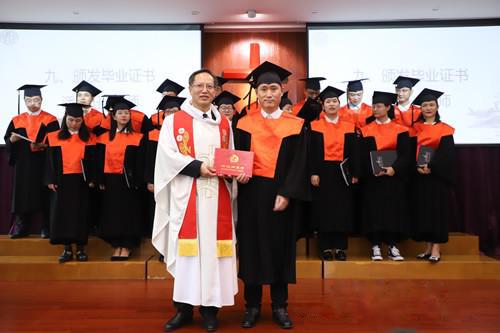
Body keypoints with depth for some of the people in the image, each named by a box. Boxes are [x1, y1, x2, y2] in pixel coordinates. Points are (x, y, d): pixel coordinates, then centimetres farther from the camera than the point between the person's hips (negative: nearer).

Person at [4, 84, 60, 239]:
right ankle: (20, 228, 13)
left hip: (44, 164, -3)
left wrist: (43, 145, -22)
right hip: (23, 165, 3)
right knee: (23, 196, 4)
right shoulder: (17, 120, 10)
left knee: (44, 196, 1)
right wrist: (12, 139, -13)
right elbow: (7, 141, 9)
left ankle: (46, 228, 10)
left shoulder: (50, 120, 1)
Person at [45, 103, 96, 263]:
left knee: (81, 214, 3)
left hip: (81, 181, 0)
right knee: (62, 213, 3)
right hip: (61, 181, 1)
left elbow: (93, 160, 3)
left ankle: (80, 248, 11)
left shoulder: (89, 138, 4)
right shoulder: (54, 137, 4)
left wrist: (92, 179, -5)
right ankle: (67, 248, 12)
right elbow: (50, 160, 3)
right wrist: (50, 180, -4)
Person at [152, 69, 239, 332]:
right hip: (186, 194, -2)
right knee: (186, 248, 0)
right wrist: (198, 167, -16)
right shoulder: (174, 121, 5)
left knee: (213, 247, 2)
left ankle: (210, 306, 12)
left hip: (217, 194, 2)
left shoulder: (224, 123, 15)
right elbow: (167, 155, -6)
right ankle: (184, 307, 11)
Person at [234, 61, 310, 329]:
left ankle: (279, 305, 21)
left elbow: (299, 163, -3)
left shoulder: (296, 125, 2)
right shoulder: (244, 124, 5)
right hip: (251, 193, 1)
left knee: (280, 247, 7)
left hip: (280, 194, 0)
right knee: (251, 246, 6)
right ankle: (252, 305, 20)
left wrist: (286, 194, -13)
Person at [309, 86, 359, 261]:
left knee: (342, 210, 4)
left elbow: (353, 152, 8)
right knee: (323, 209, 2)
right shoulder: (315, 126, 3)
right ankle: (326, 247, 11)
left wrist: (355, 174, 1)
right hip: (322, 172, -2)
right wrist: (313, 173, -10)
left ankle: (340, 247, 13)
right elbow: (311, 152, -2)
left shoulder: (349, 127, 8)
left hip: (342, 173, 2)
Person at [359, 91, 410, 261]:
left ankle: (393, 247, 11)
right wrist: (372, 170, -18)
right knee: (374, 210, -1)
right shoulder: (366, 131, 5)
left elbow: (405, 154, -1)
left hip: (394, 177, 0)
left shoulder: (400, 130, 5)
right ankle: (376, 247, 6)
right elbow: (363, 155, -1)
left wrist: (394, 168, -18)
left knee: (394, 210, 2)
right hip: (372, 177, 0)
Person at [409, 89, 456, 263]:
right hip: (419, 175, 3)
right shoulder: (416, 128, 11)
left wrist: (431, 166, -22)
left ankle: (436, 249, 0)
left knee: (437, 209, -3)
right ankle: (428, 247, 13)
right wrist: (418, 166, -14)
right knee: (423, 211, 4)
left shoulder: (445, 129, 3)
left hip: (438, 175, -3)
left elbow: (446, 153, -8)